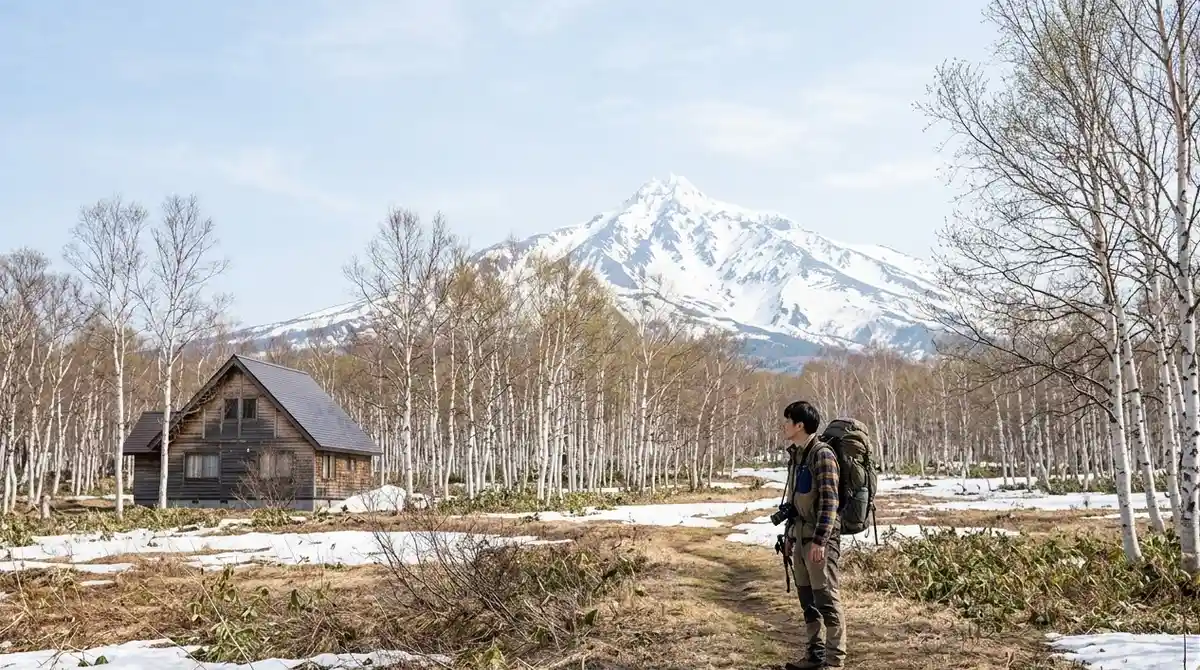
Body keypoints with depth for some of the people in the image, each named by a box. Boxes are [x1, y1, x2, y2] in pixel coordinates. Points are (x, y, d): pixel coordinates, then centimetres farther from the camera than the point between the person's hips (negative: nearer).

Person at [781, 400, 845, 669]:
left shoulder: (822, 454, -13)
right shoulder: (795, 455, 13)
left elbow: (829, 501, -18)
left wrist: (820, 540, -21)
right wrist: (790, 535, 18)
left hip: (820, 538, -9)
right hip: (801, 536, 9)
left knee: (826, 598, -4)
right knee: (807, 599, 13)